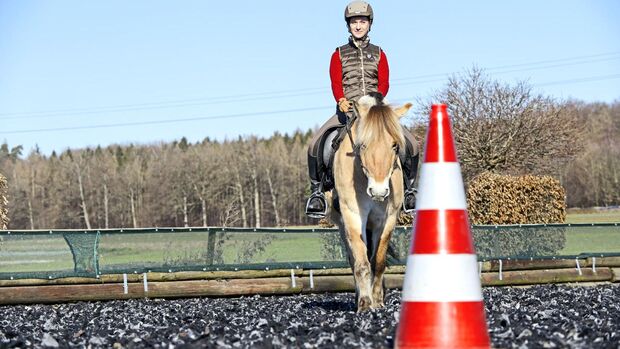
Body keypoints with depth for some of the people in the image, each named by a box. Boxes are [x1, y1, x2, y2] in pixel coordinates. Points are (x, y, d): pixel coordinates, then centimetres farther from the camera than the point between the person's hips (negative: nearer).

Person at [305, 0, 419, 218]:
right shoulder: (339, 55, 11)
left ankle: (408, 187, 1)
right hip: (347, 110, -1)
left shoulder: (378, 54, 14)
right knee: (315, 146, -23)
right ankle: (317, 189, -8)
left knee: (410, 144, -16)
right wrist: (341, 100, -25)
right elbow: (335, 82, -3)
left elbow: (384, 82, 1)